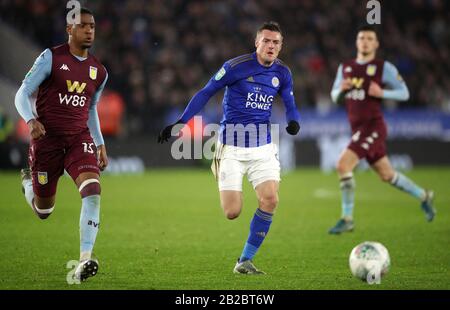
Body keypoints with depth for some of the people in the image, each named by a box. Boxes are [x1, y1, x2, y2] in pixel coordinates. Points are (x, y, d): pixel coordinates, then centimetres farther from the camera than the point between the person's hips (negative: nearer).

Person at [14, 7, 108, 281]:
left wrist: (100, 143, 20)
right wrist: (31, 121, -23)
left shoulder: (99, 71, 10)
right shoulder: (51, 58, -5)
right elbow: (23, 94, -5)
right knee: (43, 212, 7)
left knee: (93, 189, -25)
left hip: (80, 138, 3)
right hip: (48, 138, -3)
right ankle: (28, 183, 43)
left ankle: (85, 259, -28)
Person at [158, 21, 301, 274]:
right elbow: (206, 93, -4)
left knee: (270, 200, -17)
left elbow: (290, 106, 13)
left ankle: (245, 260, -1)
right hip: (232, 148, -4)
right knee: (232, 213, -9)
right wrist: (179, 123, -8)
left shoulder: (282, 73, 4)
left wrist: (294, 122, -11)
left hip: (263, 148, 4)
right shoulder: (237, 66, -11)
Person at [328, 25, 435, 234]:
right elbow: (335, 97, 17)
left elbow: (404, 93, -2)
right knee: (386, 175, 16)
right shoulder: (345, 68, 11)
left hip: (373, 126, -7)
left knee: (343, 164, -20)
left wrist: (382, 93, -18)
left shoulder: (383, 67, -5)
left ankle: (347, 219, -12)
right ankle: (423, 196, 38)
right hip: (357, 128, 7)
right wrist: (341, 90, -5)